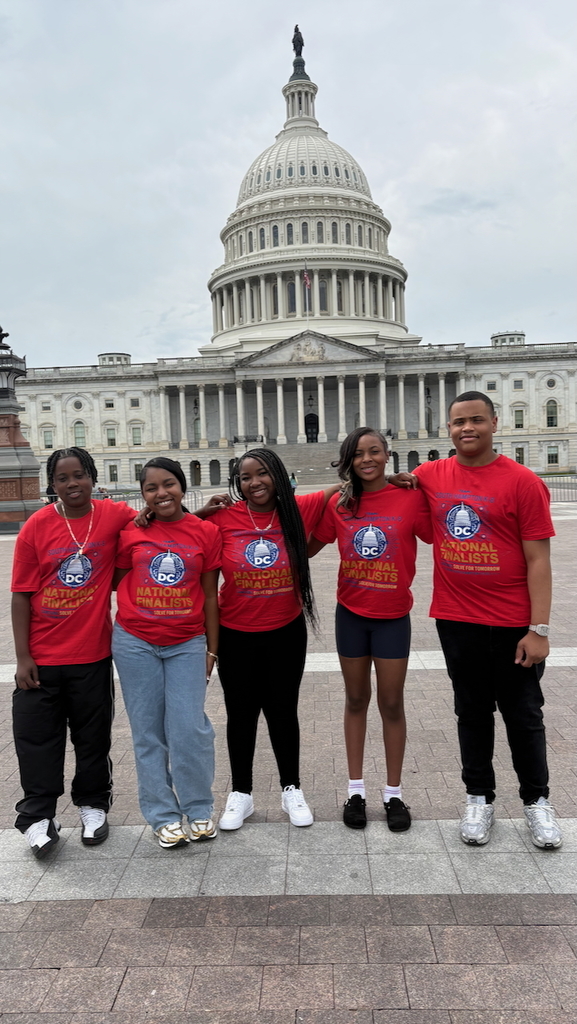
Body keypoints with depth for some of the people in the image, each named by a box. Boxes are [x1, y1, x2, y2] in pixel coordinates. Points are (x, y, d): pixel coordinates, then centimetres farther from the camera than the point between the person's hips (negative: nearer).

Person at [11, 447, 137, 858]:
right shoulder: (36, 527, -6)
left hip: (93, 654, 0)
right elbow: (21, 596, -4)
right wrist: (22, 657, -6)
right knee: (37, 736, 8)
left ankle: (93, 805, 35)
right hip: (42, 657, 0)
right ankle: (38, 816, 26)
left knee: (94, 736, 14)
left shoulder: (115, 516, -6)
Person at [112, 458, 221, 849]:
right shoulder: (132, 532, -1)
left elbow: (210, 596, 2)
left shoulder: (206, 532, -2)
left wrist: (212, 649, 3)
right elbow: (117, 580, 10)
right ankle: (164, 816, 24)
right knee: (148, 732, 8)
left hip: (187, 644, -1)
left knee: (190, 729, -2)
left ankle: (199, 810, 21)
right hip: (135, 644, 1)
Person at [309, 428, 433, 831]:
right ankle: (356, 789, 29)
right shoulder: (339, 504, -2)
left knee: (391, 703, 8)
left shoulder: (411, 498, -10)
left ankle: (394, 793, 26)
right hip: (351, 613, 2)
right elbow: (308, 547, 7)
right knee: (356, 699, 14)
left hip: (393, 616, -2)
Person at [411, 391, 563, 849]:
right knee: (472, 712, 16)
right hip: (456, 621, 3)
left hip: (513, 624, -3)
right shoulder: (431, 477, 1)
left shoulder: (523, 481, -10)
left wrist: (539, 629, -12)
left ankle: (537, 801, 33)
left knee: (523, 714, 13)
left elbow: (538, 561, -10)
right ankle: (480, 798, 33)